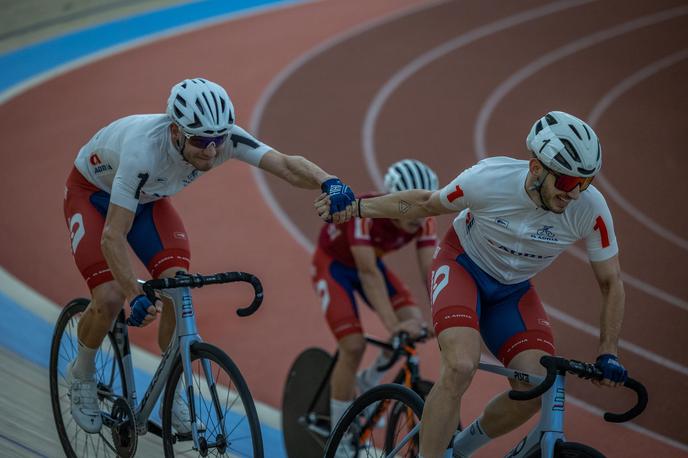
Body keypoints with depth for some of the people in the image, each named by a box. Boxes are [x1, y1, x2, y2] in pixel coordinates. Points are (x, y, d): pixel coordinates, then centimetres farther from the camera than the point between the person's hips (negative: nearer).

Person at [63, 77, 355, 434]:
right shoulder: (145, 150, -43)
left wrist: (328, 183, -60)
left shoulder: (222, 136, -30)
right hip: (93, 192, -5)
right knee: (110, 298, -21)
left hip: (147, 198, 5)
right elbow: (113, 237, -43)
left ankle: (170, 394, 5)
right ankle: (81, 375, 10)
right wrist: (137, 297, -52)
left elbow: (286, 165, -39)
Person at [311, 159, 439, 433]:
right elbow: (368, 274, -43)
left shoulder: (422, 220, -22)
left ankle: (368, 383, 11)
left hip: (370, 261, 5)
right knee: (353, 345, -20)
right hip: (333, 264, -5)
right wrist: (393, 325, -51)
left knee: (414, 322, -15)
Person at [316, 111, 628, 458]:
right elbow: (428, 204, -8)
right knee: (461, 367, -30)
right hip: (462, 267, -3)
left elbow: (611, 282, -11)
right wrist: (357, 207, -4)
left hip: (513, 290, 3)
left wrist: (607, 356, -16)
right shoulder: (490, 179, -31)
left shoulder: (590, 207, -26)